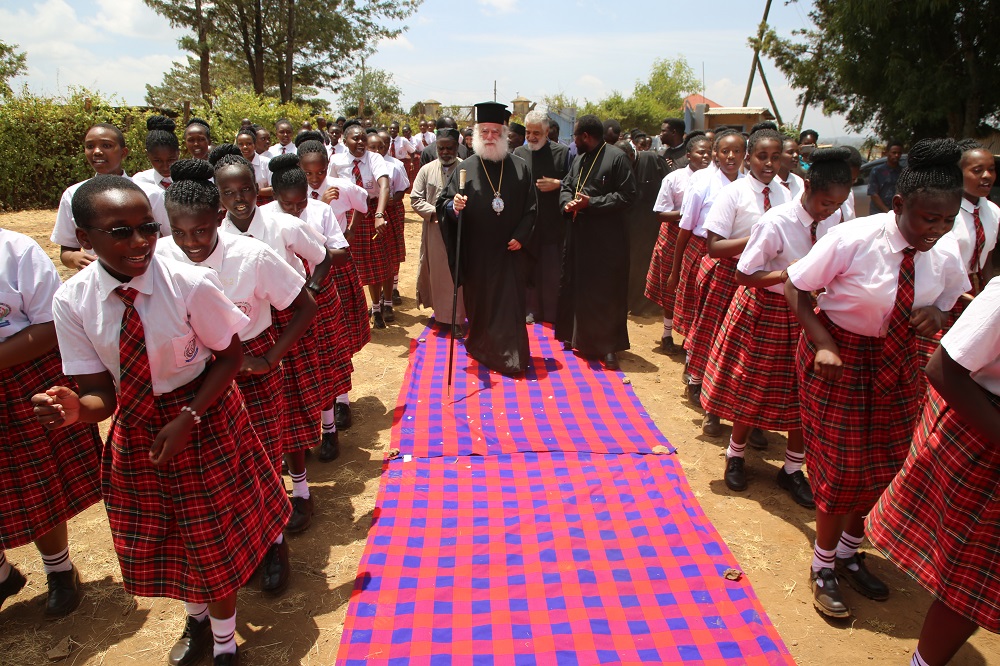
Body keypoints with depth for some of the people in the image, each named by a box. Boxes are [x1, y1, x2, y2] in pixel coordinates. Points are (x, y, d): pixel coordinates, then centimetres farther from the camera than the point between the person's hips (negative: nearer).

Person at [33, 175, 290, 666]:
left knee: (213, 538, 10)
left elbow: (231, 356, -12)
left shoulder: (191, 284, -23)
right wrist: (75, 409, -34)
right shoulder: (72, 301, -14)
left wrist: (187, 419, -20)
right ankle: (197, 621, 53)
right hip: (134, 428, 4)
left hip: (204, 419, -3)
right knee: (154, 543, 20)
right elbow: (100, 391, -11)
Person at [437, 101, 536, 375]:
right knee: (478, 303, 11)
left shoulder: (519, 167, 3)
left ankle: (510, 357, 11)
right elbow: (443, 202, -1)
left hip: (508, 250, 0)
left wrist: (520, 236, -8)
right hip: (475, 252, 0)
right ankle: (480, 347, 31)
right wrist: (453, 206, -24)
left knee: (509, 303, 1)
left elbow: (531, 207, 4)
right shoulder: (466, 168, 1)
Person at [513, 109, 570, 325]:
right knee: (529, 269, 8)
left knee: (553, 271, 3)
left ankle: (552, 313, 16)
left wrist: (557, 184, -14)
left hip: (553, 223, -2)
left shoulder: (562, 152, -1)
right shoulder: (518, 153, 5)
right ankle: (532, 309, 22)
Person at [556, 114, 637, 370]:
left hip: (606, 237, -7)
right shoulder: (579, 159, 14)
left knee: (606, 292, -2)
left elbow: (627, 195, -14)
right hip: (578, 234, 7)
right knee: (576, 287, 14)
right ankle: (577, 335, 29)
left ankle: (609, 345, 6)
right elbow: (566, 186, 19)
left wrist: (591, 202, -18)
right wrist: (568, 202, -4)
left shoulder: (616, 157, -10)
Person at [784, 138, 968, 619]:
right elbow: (796, 286, -15)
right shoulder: (852, 240, -24)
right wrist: (823, 344, -23)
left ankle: (849, 552, 38)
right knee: (842, 467, 1)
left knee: (887, 464, 13)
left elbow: (950, 305, 9)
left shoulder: (946, 253, -7)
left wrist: (937, 317, -16)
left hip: (896, 362, 6)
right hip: (839, 356, -5)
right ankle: (823, 565, 24)